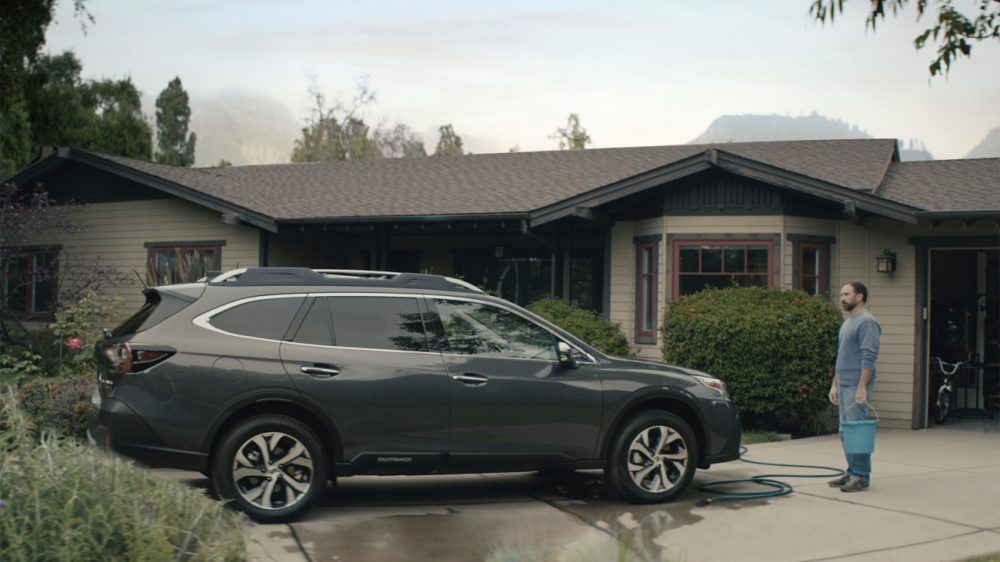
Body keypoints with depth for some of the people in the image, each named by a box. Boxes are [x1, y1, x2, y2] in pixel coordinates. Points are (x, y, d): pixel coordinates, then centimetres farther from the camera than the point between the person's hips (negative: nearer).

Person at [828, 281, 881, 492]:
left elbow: (869, 358, -19)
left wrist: (862, 387, -24)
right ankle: (852, 472, 18)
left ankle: (861, 476, -4)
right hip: (844, 386, 10)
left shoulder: (867, 322, -12)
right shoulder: (847, 323, 19)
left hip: (856, 387, -10)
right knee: (846, 433, 12)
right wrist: (835, 385, 20)